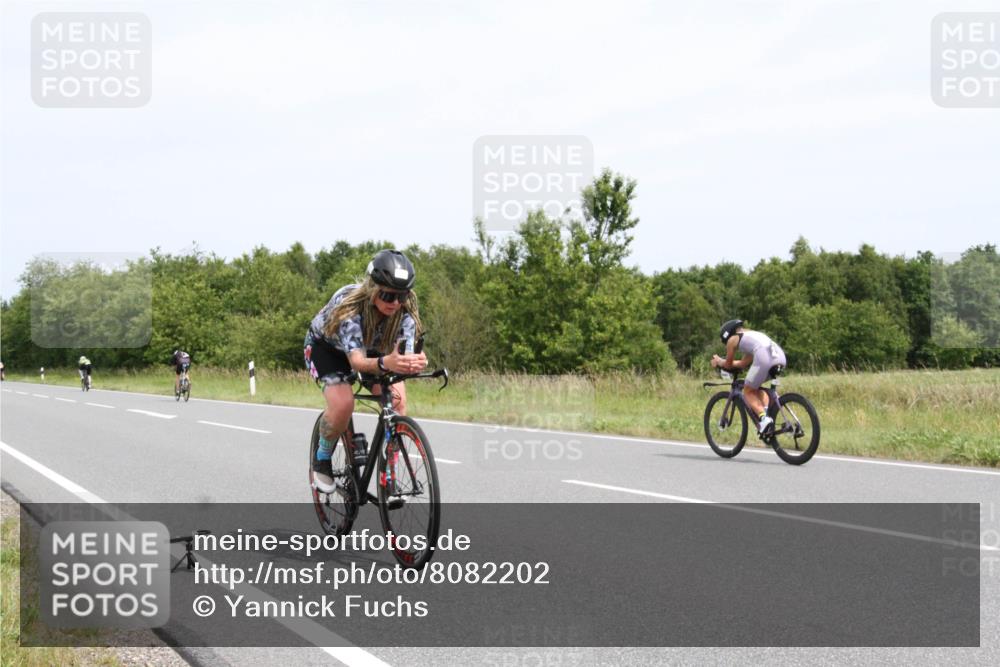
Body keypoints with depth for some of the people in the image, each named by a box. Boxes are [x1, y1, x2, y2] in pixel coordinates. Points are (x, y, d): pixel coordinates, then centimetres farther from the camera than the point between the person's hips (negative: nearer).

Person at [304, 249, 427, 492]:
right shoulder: (349, 305, -41)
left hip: (370, 346, 4)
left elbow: (406, 350, -42)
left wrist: (415, 362, -67)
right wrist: (384, 363, -75)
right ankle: (322, 459, 0)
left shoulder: (404, 310, -30)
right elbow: (356, 361, -53)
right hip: (325, 345, -4)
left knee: (397, 400, -20)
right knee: (343, 405, -29)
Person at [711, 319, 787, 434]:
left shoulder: (732, 339, 17)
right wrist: (722, 361, 53)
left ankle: (763, 418, -11)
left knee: (748, 391, 10)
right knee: (756, 386, 29)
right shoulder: (752, 334, 38)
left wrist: (719, 362, 46)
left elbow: (728, 364, 26)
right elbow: (744, 363, 44)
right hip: (781, 358, 7)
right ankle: (766, 411, 9)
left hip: (764, 358, -7)